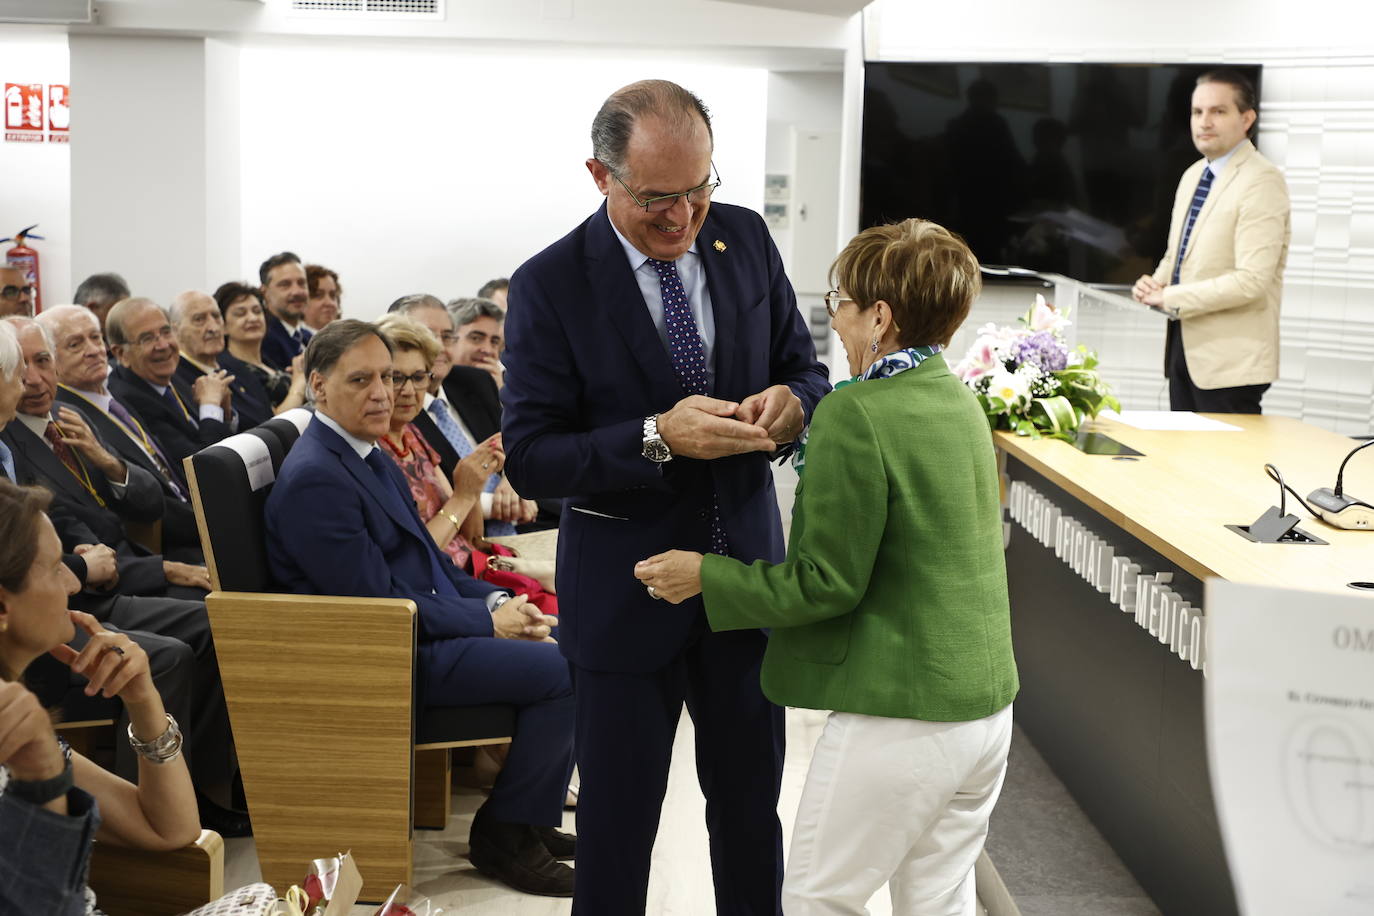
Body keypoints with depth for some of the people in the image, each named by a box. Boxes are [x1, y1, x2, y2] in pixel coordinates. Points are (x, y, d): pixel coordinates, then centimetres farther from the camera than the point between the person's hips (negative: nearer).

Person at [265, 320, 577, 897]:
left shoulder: (369, 454, 13)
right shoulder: (314, 478, -18)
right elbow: (376, 601, -21)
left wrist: (496, 601, 1)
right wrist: (487, 622, -15)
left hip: (426, 628, 10)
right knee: (561, 671, -19)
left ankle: (531, 817, 16)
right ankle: (504, 838, -3)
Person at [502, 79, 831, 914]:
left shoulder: (746, 238, -1)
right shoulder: (551, 285, -14)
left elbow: (807, 369, 8)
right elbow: (530, 460, -15)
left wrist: (789, 399, -17)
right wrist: (659, 437, -29)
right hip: (625, 593, -3)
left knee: (752, 810, 17)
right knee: (617, 822, 10)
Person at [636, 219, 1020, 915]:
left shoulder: (854, 413, -17)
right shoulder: (960, 400, 8)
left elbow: (826, 584, -17)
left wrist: (705, 577, -6)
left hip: (901, 719, -8)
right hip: (986, 702, 9)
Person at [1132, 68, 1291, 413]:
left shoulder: (1261, 181, -14)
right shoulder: (1193, 176, 13)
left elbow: (1252, 280, -22)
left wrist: (1170, 298, -16)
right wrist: (1155, 284, 2)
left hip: (1230, 358, -8)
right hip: (1183, 343, 8)